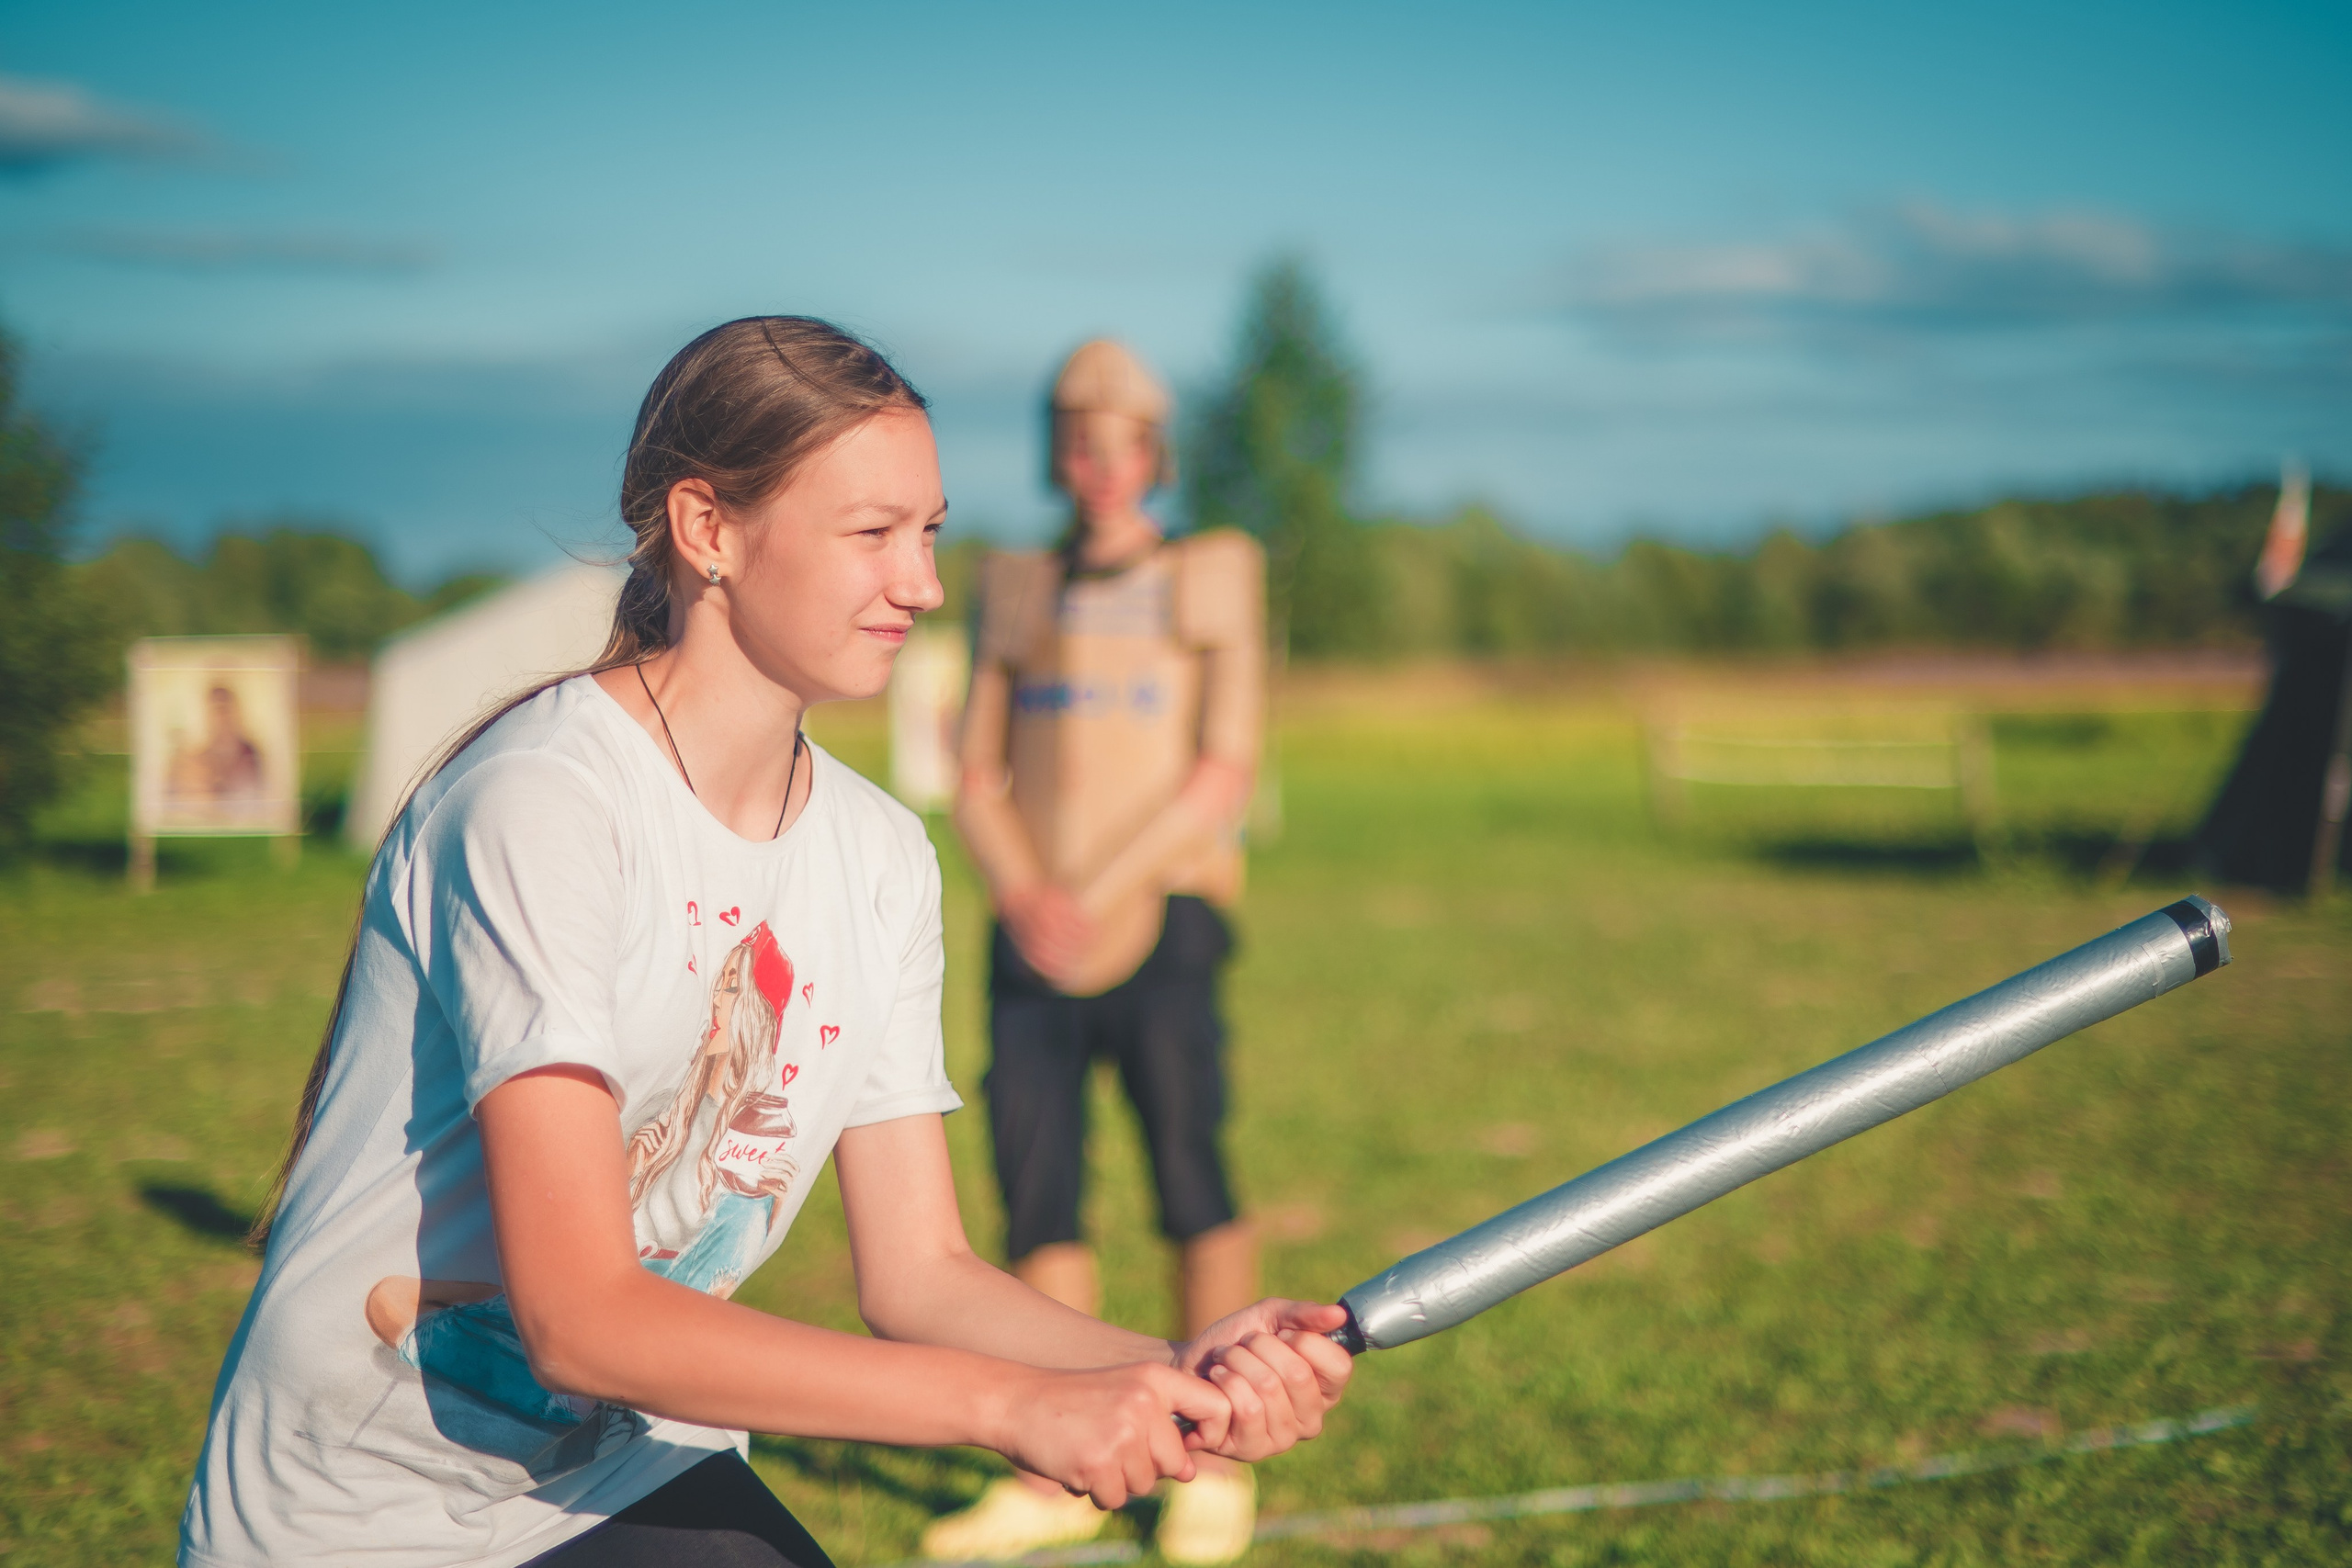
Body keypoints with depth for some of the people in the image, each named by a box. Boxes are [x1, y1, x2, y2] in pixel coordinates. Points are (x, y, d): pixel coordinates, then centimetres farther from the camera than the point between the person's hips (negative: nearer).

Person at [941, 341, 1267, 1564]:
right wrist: (1026, 896, -6)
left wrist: (1100, 898, -9)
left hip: (1161, 924, -3)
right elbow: (977, 781, 13)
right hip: (1034, 939, 3)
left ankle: (1214, 1464, 7)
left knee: (1191, 1182, -7)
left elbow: (1225, 775, -1)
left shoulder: (1213, 578, 7)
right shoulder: (1011, 589, 16)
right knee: (1036, 1189, 0)